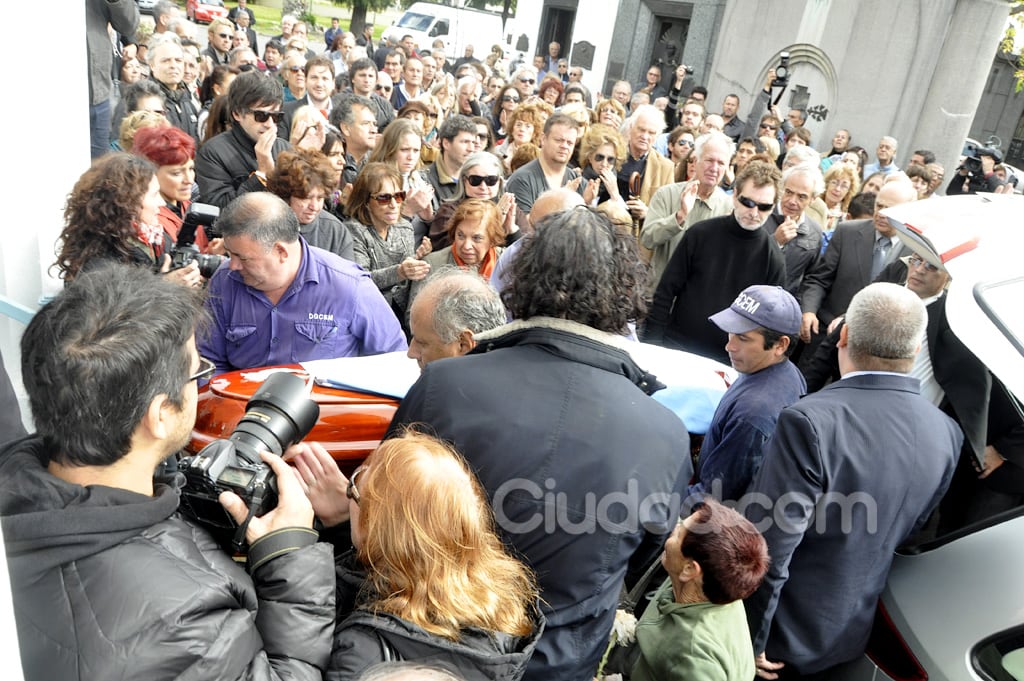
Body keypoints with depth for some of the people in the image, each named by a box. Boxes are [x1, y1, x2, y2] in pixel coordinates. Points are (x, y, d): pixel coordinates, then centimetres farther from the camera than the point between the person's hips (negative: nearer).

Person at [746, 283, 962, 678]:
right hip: (850, 633, 6)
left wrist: (748, 640, -16)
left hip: (783, 633, -6)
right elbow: (909, 532, 5)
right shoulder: (946, 434, -8)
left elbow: (768, 551, -29)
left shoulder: (810, 422, -31)